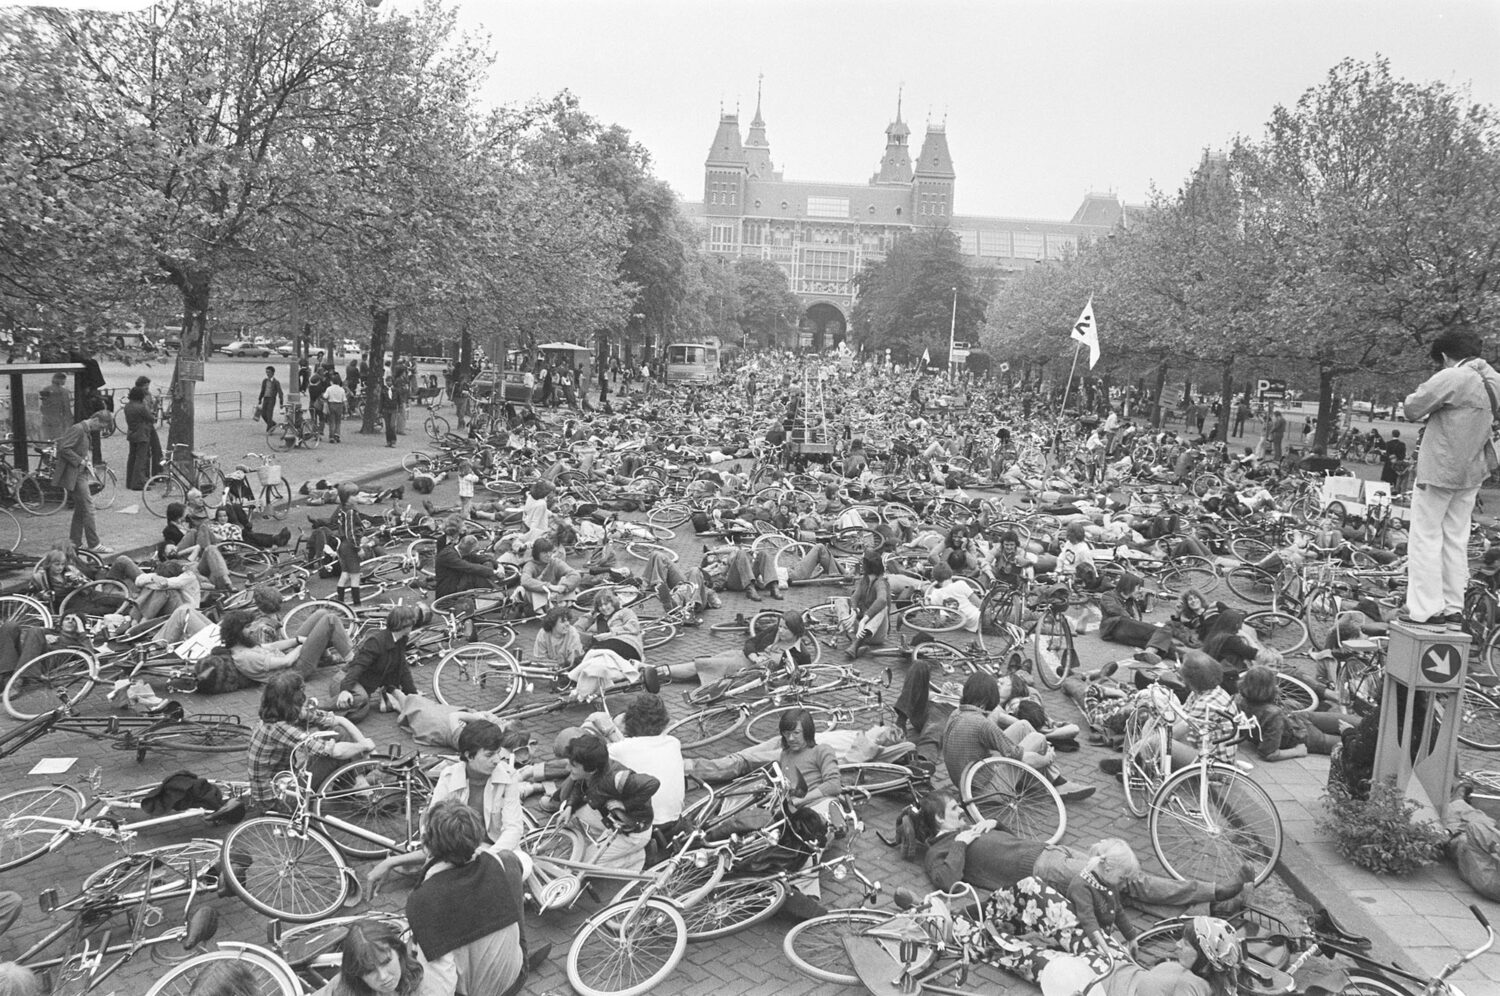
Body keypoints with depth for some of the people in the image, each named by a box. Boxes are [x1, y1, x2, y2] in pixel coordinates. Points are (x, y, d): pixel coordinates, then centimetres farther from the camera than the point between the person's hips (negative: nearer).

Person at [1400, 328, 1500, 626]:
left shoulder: (1451, 378, -18)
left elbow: (1412, 409, -16)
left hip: (1438, 470, -7)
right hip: (1472, 472, 7)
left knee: (1426, 538, -1)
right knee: (1456, 539, 14)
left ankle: (1424, 609, -1)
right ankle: (1453, 608, 18)